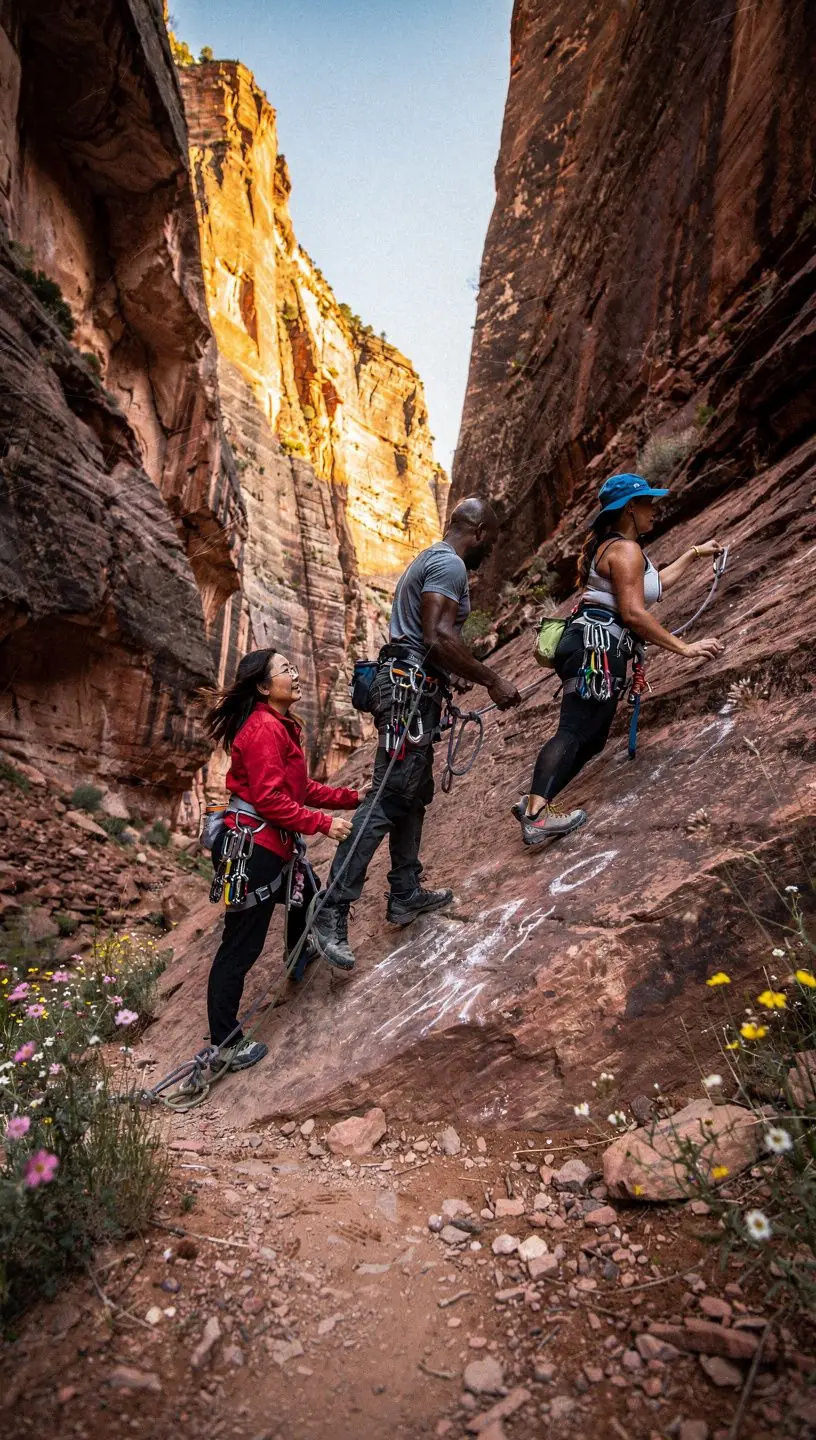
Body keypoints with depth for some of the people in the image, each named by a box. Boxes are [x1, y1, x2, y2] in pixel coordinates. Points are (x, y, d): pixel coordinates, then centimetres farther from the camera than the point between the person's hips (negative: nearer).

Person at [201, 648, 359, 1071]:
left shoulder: (280, 726, 14)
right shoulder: (264, 728, -19)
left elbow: (300, 788, 17)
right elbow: (270, 800, -23)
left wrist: (352, 799, 14)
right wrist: (324, 824, -17)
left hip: (269, 845, 11)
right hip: (251, 848, -11)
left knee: (304, 895, 31)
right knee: (240, 947, -3)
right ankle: (225, 1045, 8)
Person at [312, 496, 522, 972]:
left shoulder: (430, 560, 23)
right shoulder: (450, 564, -10)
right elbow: (439, 638, -22)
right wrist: (493, 681, -16)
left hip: (409, 688, 11)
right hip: (412, 689, -11)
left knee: (416, 795, 16)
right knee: (387, 799, -11)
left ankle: (406, 894, 25)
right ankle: (333, 910, -10)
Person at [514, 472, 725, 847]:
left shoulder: (611, 546, 26)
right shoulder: (626, 550, -8)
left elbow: (654, 583, 38)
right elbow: (633, 613, -17)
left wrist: (695, 553, 44)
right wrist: (685, 648, -14)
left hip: (597, 647, 11)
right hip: (596, 646, -11)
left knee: (591, 737, 7)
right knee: (574, 730, -21)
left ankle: (533, 803, 1)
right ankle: (536, 814, -30)